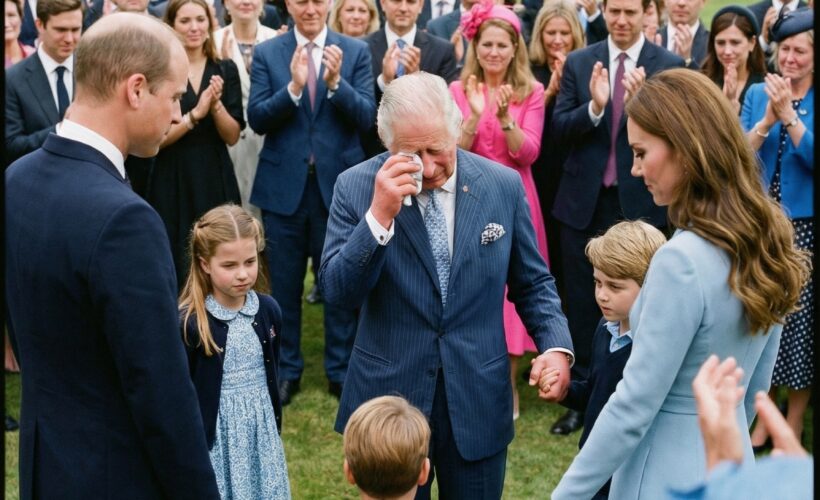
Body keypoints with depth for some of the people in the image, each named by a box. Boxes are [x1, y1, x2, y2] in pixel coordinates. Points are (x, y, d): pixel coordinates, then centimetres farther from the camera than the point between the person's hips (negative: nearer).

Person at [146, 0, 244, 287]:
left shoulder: (226, 70, 5)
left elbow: (232, 137, 2)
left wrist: (216, 105, -15)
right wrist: (195, 114, -19)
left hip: (217, 181, 3)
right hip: (172, 184, -3)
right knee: (175, 271, 1)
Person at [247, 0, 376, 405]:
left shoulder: (356, 51, 0)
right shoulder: (266, 53, 0)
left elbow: (366, 119, -8)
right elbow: (257, 120, -8)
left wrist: (336, 83, -23)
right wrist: (293, 87, -23)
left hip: (338, 182, 0)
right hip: (283, 184, 0)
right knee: (284, 282, 10)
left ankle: (341, 370, 22)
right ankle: (285, 369, 24)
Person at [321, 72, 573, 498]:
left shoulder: (503, 185, -3)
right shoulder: (357, 187, -7)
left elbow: (532, 283, 6)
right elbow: (337, 292, -13)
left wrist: (555, 345, -11)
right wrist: (379, 215, -25)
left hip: (478, 400, 1)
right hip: (388, 397, -1)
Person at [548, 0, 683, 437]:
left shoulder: (669, 66, -4)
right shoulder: (579, 62, 2)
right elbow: (559, 129, -3)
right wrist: (594, 107, -22)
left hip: (640, 202, -2)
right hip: (584, 200, 2)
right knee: (582, 302, 10)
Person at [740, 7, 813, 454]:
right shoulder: (757, 93, 4)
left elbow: (812, 157, -14)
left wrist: (788, 115, -22)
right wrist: (766, 120, -18)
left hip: (804, 227, -2)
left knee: (798, 316, 2)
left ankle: (794, 420, 16)